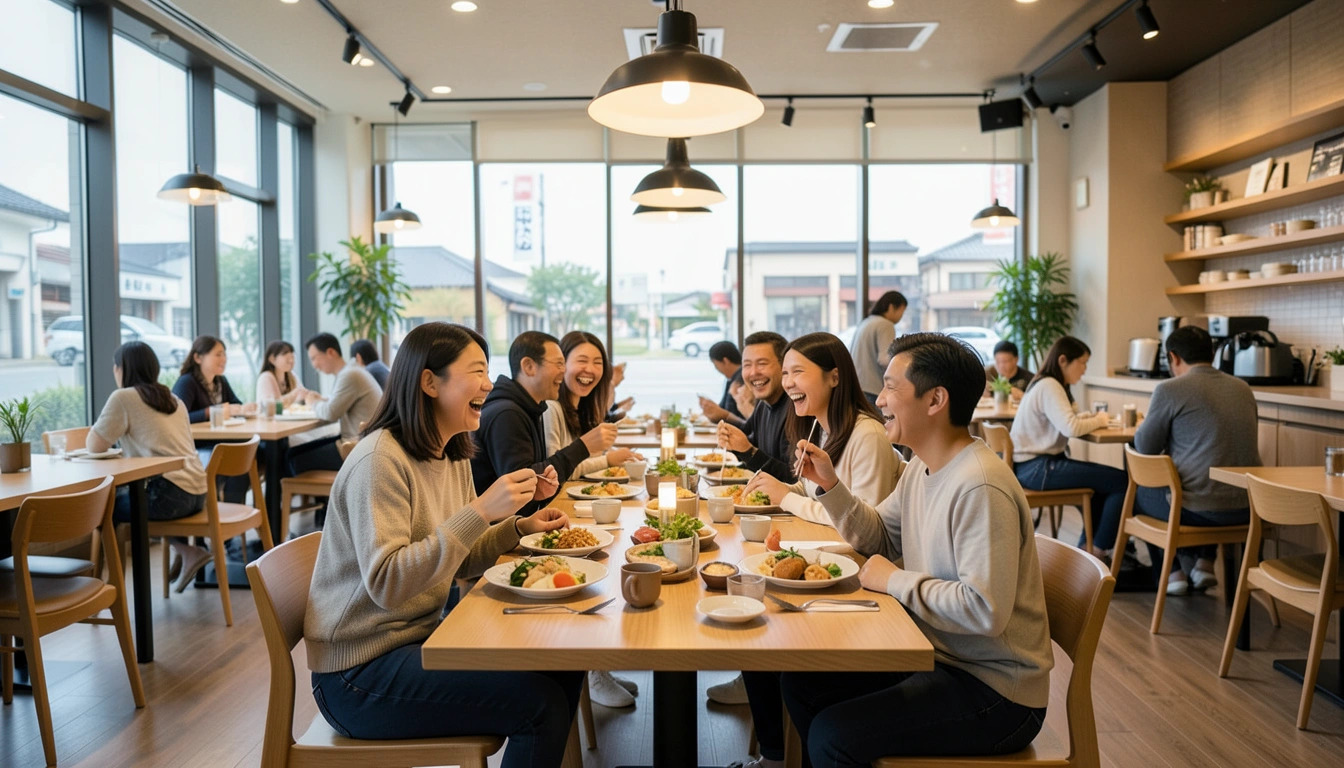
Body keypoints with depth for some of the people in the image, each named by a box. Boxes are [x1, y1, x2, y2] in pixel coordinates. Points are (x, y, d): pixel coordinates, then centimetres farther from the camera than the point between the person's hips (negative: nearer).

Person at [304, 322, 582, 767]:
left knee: (563, 665, 2)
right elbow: (387, 585, -29)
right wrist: (480, 512, -32)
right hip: (359, 676, -8)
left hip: (423, 635, 8)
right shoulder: (379, 460, -20)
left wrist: (518, 528, -3)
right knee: (541, 702, -16)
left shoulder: (454, 456, 6)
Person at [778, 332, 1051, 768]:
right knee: (801, 681, 8)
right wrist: (830, 485, 0)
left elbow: (985, 609, -32)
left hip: (995, 690, -9)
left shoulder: (979, 487, -27)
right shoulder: (921, 468, 4)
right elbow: (878, 540, 14)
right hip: (939, 657, 9)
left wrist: (894, 581, -19)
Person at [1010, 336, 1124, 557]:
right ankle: (1096, 552, 2)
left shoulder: (1048, 385, 16)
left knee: (1106, 480, 19)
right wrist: (1098, 421, -8)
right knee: (1121, 481, -11)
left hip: (1036, 464, 11)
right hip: (1036, 467, -11)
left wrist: (1092, 416, 2)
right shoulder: (1049, 387, -15)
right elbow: (1071, 428, -26)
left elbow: (1064, 420, 17)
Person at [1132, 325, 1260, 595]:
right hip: (1246, 508, 6)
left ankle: (1174, 571, 23)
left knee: (1137, 492, 24)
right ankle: (1205, 562, 28)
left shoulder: (1170, 390, -11)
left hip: (1196, 510, -6)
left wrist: (1148, 422, 19)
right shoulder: (1243, 388, 8)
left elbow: (1145, 447, -3)